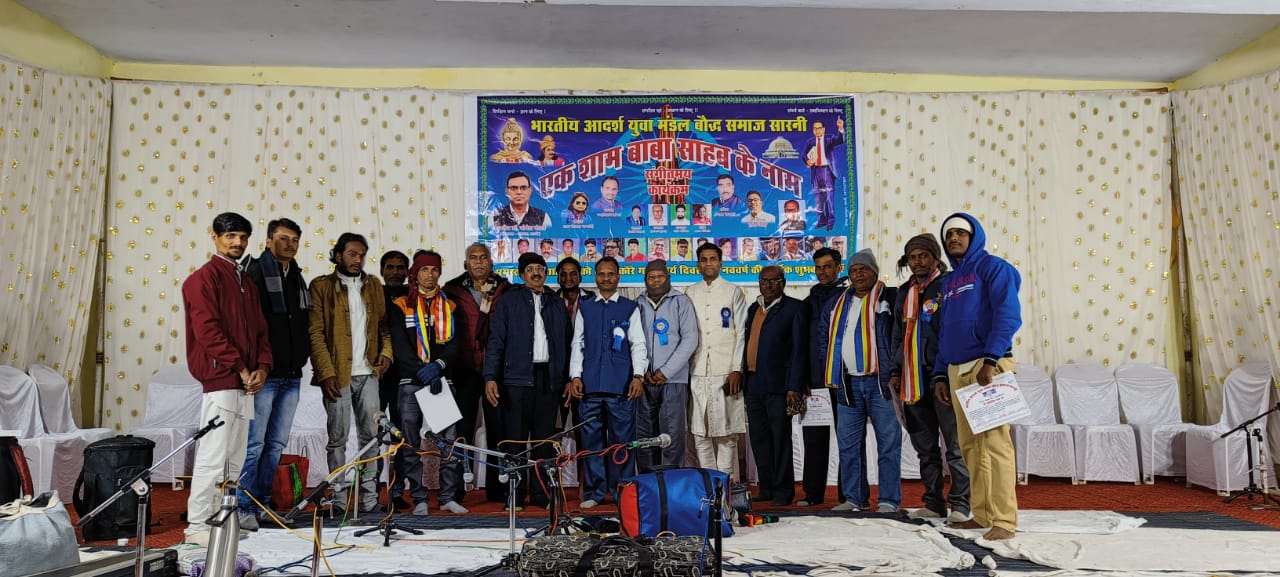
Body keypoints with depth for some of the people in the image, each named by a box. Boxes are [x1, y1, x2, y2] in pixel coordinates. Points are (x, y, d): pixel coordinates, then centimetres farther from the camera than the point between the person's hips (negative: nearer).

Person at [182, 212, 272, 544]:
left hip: (246, 381, 8)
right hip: (219, 379, -8)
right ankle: (197, 525, -1)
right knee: (213, 455, -8)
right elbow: (207, 329, -14)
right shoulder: (205, 278, -4)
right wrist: (240, 368, -14)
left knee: (235, 457, 12)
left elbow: (260, 330, 17)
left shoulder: (247, 283, 20)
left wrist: (262, 367, 1)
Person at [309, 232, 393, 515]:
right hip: (337, 374, -3)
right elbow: (316, 333, -5)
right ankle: (339, 497, 12)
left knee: (370, 435, 5)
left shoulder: (373, 285, 14)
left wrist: (386, 350, -3)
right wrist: (326, 373, -12)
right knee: (338, 437, 3)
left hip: (368, 372, 4)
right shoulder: (321, 286, 1)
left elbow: (383, 323, 17)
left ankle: (370, 496, 13)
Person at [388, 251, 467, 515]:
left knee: (449, 440, -1)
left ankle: (448, 497, 8)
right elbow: (400, 345, -3)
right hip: (411, 383, -1)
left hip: (442, 381, 2)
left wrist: (438, 365, -16)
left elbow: (454, 343, 4)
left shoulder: (449, 306, 13)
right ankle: (419, 499, 10)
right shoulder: (401, 306, 6)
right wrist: (422, 371, -16)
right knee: (411, 444, 1)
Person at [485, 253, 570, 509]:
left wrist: (567, 379, 10)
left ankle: (541, 493, 13)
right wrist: (490, 377, -10)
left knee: (545, 439, 5)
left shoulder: (557, 305, 15)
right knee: (515, 439, -1)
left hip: (549, 379, 3)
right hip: (517, 378, -3)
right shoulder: (509, 301, 6)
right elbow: (496, 341, 0)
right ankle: (514, 495, 6)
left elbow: (565, 344, 16)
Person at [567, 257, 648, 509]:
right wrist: (575, 376, 2)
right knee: (592, 439, 4)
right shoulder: (585, 308, 15)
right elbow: (577, 344, 13)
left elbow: (638, 344, 5)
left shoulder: (630, 308, 9)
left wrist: (638, 376, -7)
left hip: (621, 385, -2)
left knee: (622, 439, 1)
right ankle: (594, 492, 12)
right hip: (590, 385, 2)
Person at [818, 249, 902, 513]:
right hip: (848, 383, 5)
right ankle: (853, 498, 18)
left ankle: (889, 500, 6)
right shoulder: (837, 305, 16)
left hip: (880, 382, -5)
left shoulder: (890, 298, 0)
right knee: (848, 444, 9)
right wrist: (831, 374, 13)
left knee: (888, 443, -1)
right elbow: (824, 340, 22)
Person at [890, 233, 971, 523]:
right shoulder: (905, 292, 17)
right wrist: (896, 371, 16)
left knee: (955, 445, -1)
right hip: (914, 380, 7)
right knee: (925, 448, 12)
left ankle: (960, 504, 7)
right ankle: (934, 502, 20)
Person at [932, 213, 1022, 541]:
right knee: (970, 444, 8)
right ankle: (981, 514, 16)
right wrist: (940, 374, 16)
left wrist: (991, 360, -21)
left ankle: (1004, 521, -7)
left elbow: (1008, 314, -12)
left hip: (987, 365, -7)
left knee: (994, 440, -10)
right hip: (957, 370, 8)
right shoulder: (949, 282, 22)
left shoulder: (991, 267, 0)